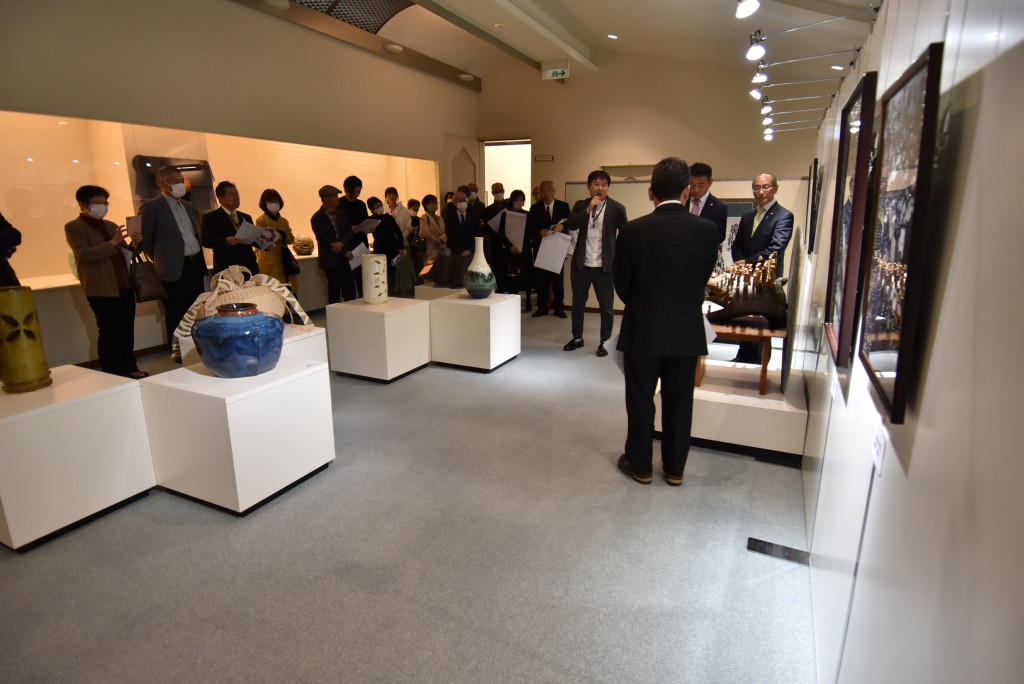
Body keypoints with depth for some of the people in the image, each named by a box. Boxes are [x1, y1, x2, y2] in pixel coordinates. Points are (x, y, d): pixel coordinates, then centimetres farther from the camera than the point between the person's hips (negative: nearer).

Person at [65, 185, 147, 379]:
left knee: (127, 329, 9)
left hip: (125, 286, 6)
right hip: (102, 290, -6)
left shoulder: (111, 225, 17)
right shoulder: (74, 227, -2)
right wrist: (113, 243, -26)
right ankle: (110, 374, 7)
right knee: (109, 331, -2)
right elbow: (85, 255, -16)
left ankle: (129, 367, 18)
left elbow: (123, 253, 19)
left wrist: (134, 246, -3)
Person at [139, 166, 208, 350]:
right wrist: (161, 260, 2)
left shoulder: (187, 206, 14)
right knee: (176, 311, 2)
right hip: (175, 267, -6)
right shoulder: (151, 207, -8)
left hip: (195, 264, 6)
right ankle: (177, 350, 13)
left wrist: (199, 259, 15)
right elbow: (145, 239, -5)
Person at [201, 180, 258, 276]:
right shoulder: (211, 217, 2)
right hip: (227, 269, -5)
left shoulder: (246, 217, 20)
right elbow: (205, 240, -9)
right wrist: (226, 241, -26)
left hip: (249, 267, 5)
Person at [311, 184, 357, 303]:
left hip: (346, 258, 5)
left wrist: (342, 243, -16)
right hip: (331, 260, -4)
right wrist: (345, 252, -14)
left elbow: (350, 232, 5)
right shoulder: (317, 218, -7)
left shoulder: (341, 214, 11)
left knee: (350, 290, 3)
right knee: (334, 291, 3)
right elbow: (325, 240, -12)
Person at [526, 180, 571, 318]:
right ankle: (542, 307, 14)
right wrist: (539, 232, -20)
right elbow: (529, 229, 0)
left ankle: (559, 307, 13)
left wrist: (562, 226, -24)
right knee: (540, 278, 4)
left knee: (558, 278, 4)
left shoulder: (563, 206, 4)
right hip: (540, 248, 1)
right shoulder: (535, 208, 5)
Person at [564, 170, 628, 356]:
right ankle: (577, 338, 30)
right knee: (578, 303, 14)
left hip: (605, 265, -3)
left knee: (606, 306, 1)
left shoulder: (617, 208, -3)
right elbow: (571, 225, -11)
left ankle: (604, 342, 16)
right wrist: (588, 209, -20)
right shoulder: (580, 206, 5)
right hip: (581, 263, 3)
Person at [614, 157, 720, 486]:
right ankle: (675, 468, 28)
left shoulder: (633, 230, -13)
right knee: (679, 402, 15)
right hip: (687, 331, 3)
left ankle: (640, 465, 25)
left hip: (642, 331, -2)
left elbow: (621, 284, -5)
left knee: (640, 400, 12)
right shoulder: (708, 230, -6)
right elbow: (704, 278, 3)